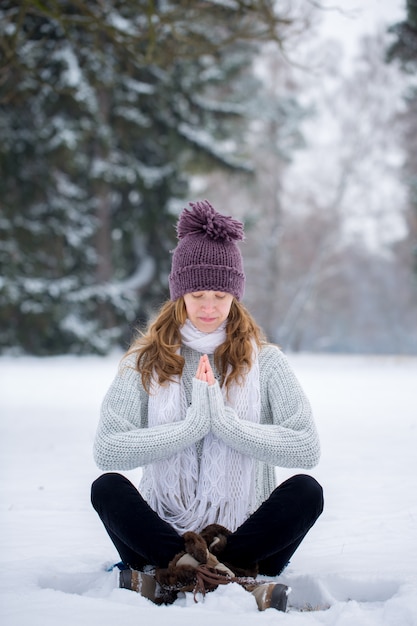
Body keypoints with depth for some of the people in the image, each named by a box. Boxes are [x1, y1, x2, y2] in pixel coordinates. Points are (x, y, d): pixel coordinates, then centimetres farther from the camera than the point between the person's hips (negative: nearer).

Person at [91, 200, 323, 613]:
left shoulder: (264, 361, 4)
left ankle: (168, 579, -30)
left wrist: (224, 420, -17)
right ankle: (238, 584, -35)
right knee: (107, 487, -26)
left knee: (306, 490, -26)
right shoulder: (146, 361, 4)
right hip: (165, 527, 0)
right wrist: (192, 423, -18)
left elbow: (307, 448, -9)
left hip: (245, 534, 0)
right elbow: (106, 449, -10)